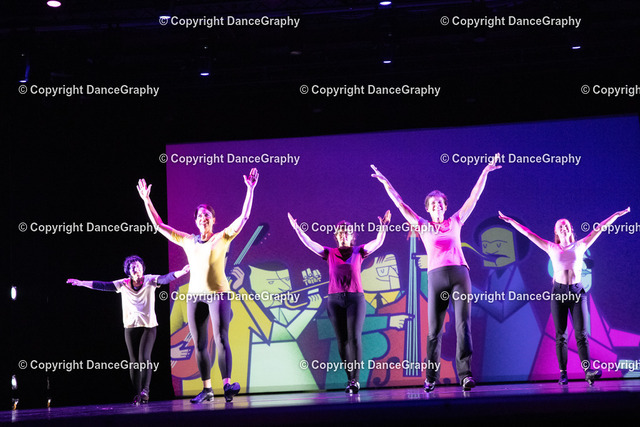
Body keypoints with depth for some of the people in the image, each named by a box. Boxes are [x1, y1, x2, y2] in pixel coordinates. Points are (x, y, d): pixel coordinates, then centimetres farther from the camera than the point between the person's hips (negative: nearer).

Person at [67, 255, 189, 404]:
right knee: (134, 361, 3)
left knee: (144, 357, -17)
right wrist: (82, 283, 0)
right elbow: (103, 286, 4)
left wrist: (181, 272, -33)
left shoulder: (150, 281, -2)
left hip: (149, 326, -2)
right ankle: (137, 393, 9)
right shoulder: (123, 284, 3)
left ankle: (145, 389, -12)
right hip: (131, 326, 2)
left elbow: (166, 278, -15)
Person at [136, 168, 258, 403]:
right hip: (195, 295, 4)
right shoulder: (187, 241, 12)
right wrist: (147, 201, 12)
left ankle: (227, 384, -25)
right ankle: (206, 389, 10)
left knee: (221, 338, -18)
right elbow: (159, 225, 15)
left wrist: (250, 189, -12)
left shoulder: (222, 238, 3)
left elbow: (243, 217, -6)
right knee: (199, 344, 4)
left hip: (219, 293, -4)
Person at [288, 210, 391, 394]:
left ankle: (355, 379, -12)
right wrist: (297, 228, -3)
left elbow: (378, 242, -2)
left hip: (355, 298, -2)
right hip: (334, 299, 2)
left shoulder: (359, 251, 8)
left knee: (354, 337, -12)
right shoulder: (330, 253, 11)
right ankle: (350, 378, 8)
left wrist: (383, 227, -16)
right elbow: (309, 243, 6)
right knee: (342, 340, 1)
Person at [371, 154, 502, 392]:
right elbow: (400, 204, 20)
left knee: (463, 325, -9)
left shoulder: (455, 222, 18)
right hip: (436, 276, 0)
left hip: (460, 274, 0)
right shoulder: (423, 227, 18)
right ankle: (431, 378, 7)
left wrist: (485, 172, 18)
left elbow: (473, 198, 19)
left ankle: (465, 375, -13)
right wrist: (385, 182, 21)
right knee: (434, 330, 0)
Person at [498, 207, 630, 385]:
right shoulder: (552, 248, 11)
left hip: (577, 291, 0)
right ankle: (563, 373, 1)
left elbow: (599, 229, 12)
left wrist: (617, 214, 13)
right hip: (559, 292, 0)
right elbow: (528, 233, 14)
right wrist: (511, 221, 16)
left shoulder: (580, 246, 11)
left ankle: (588, 371, -15)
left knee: (581, 333, -8)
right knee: (560, 335, 0)